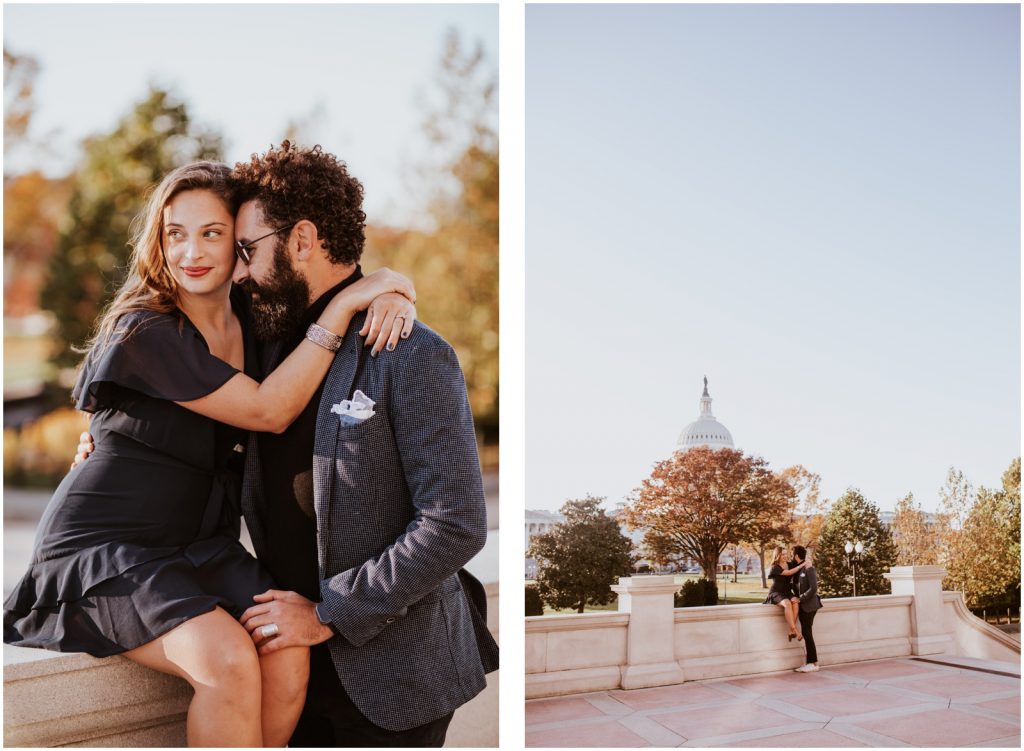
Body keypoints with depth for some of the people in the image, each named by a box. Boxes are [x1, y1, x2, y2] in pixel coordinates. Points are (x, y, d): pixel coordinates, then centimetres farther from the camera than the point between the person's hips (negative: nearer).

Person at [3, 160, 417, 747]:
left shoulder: (253, 315, 2)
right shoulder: (145, 332, -16)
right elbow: (269, 411, -20)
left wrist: (390, 297, -11)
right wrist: (346, 304, -22)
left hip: (203, 544, 5)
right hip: (106, 546, -5)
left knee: (289, 662, -21)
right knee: (230, 664, -29)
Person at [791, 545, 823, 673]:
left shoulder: (809, 569, -13)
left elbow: (813, 588, -18)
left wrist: (800, 599, -15)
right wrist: (797, 597, 2)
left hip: (809, 605, -8)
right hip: (802, 605, 8)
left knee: (807, 633, -6)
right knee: (806, 633, 7)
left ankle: (813, 664, 0)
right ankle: (809, 662, 11)